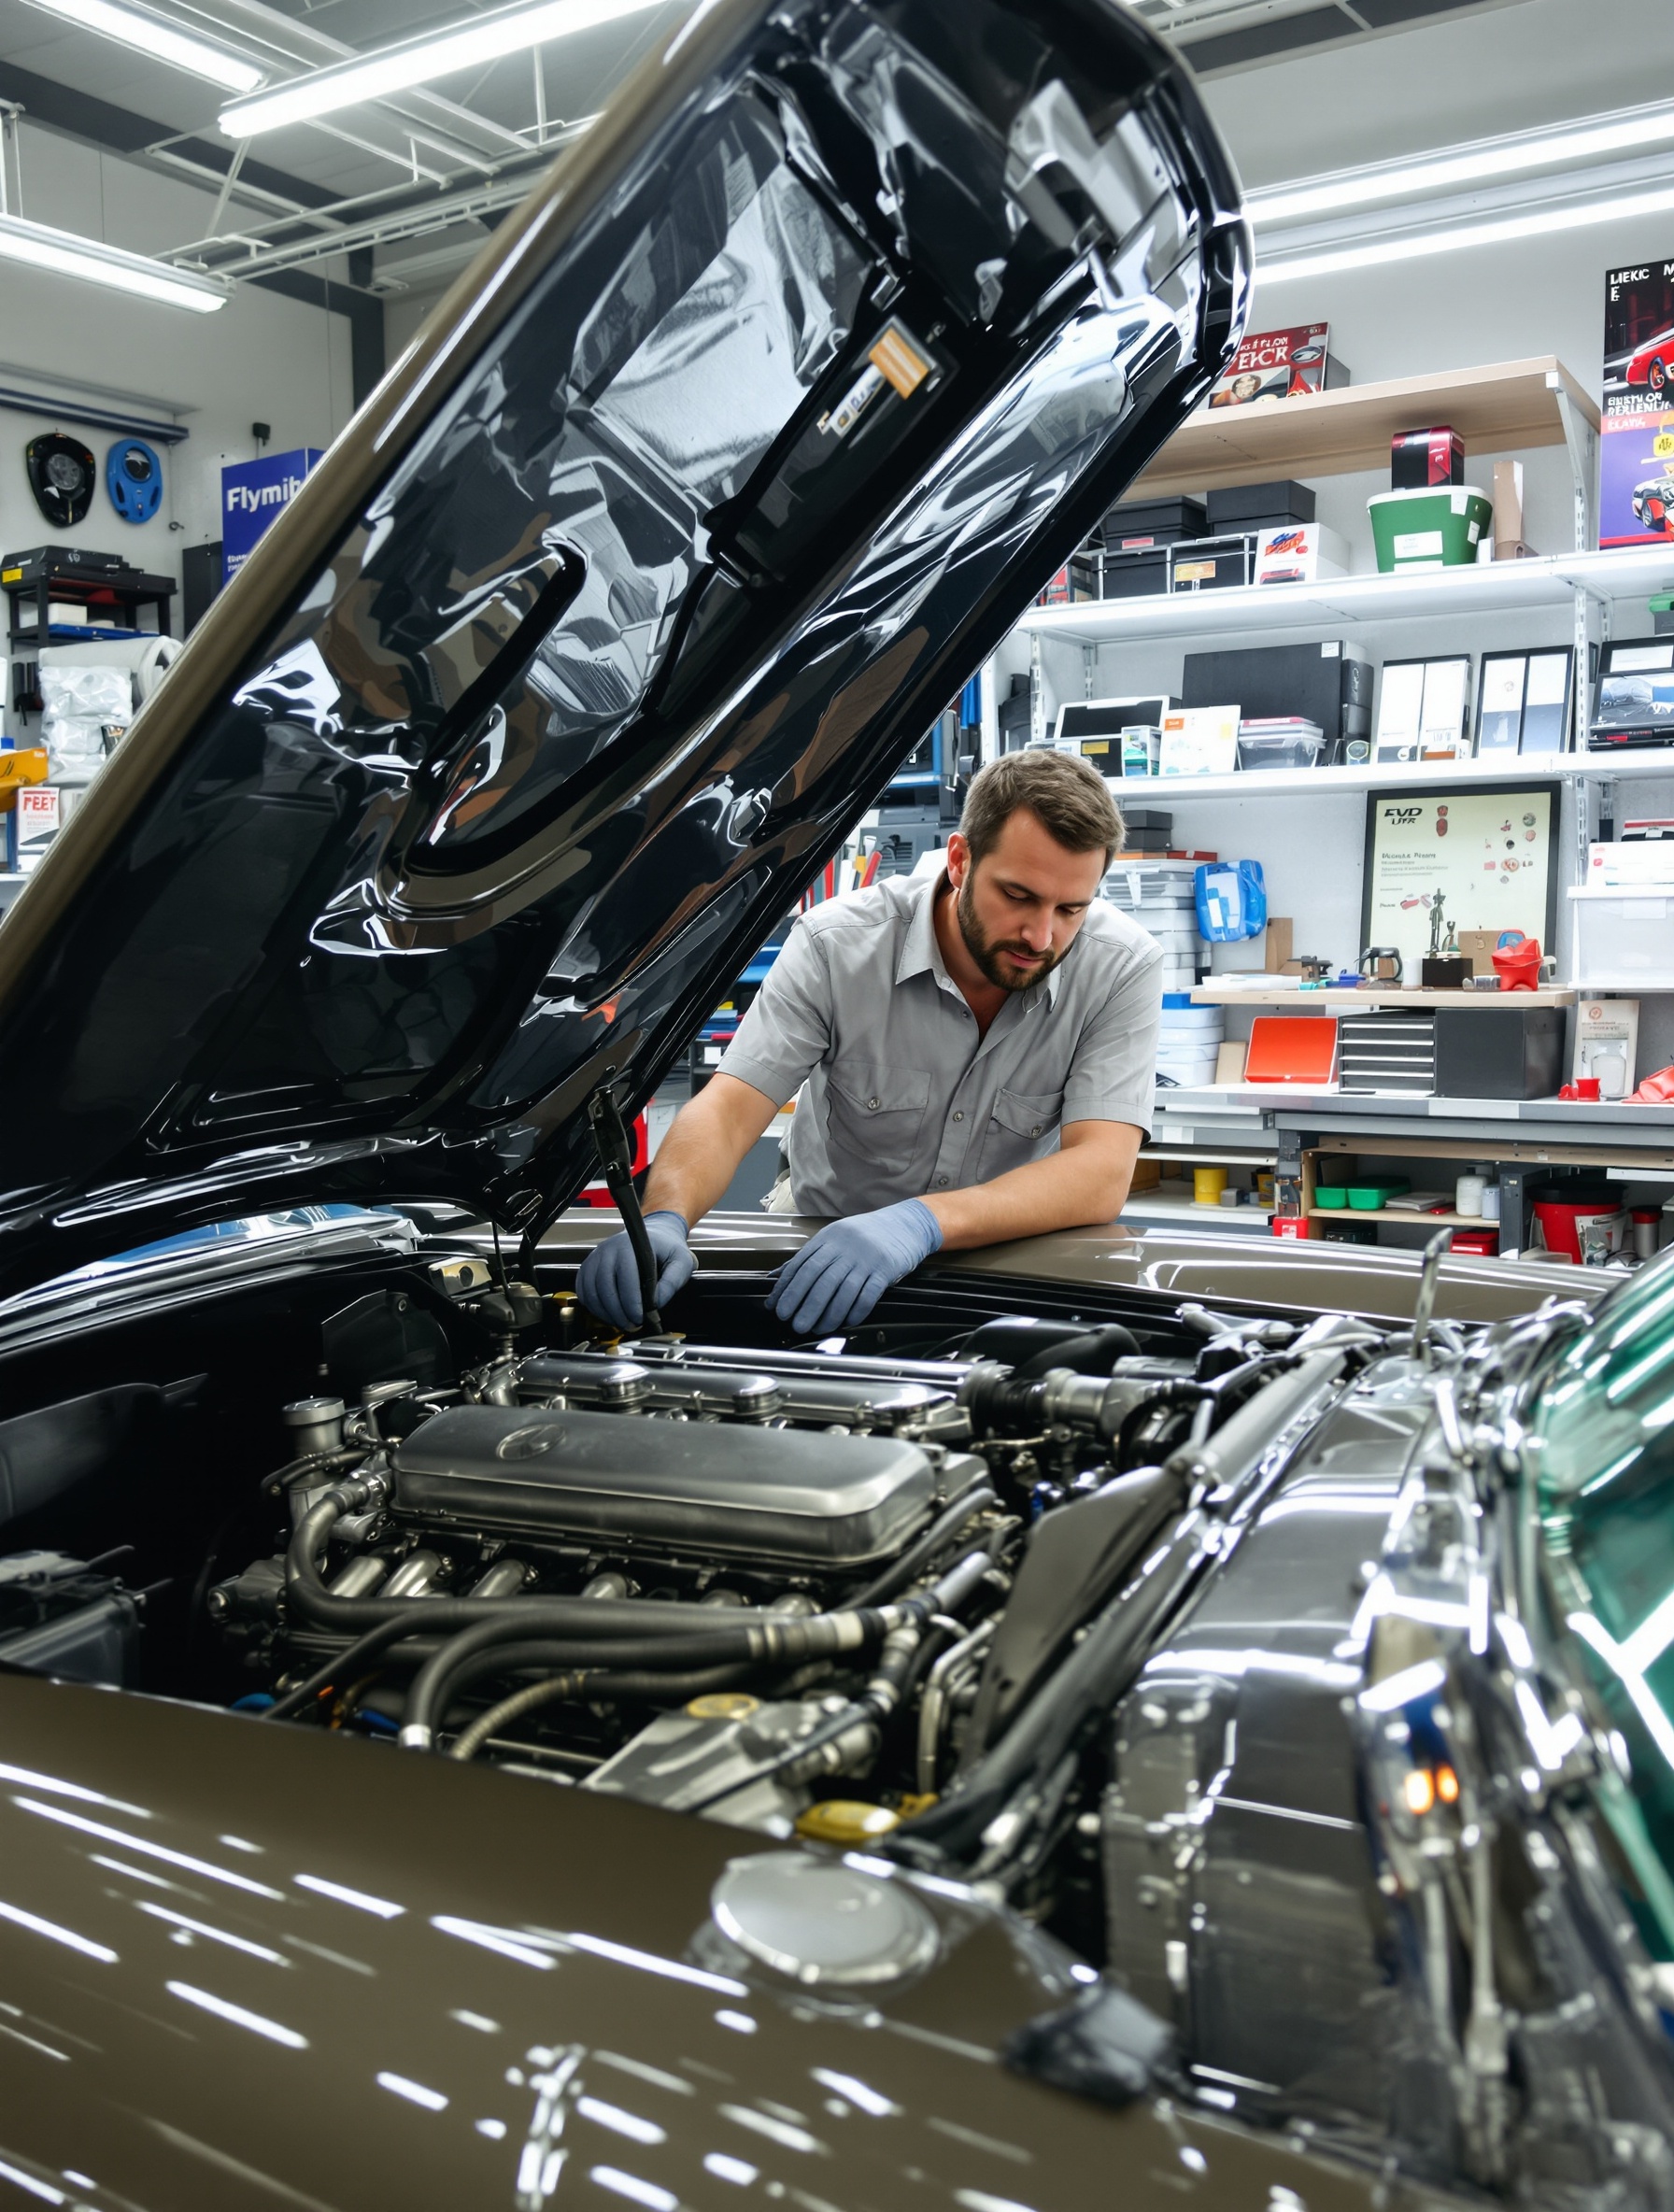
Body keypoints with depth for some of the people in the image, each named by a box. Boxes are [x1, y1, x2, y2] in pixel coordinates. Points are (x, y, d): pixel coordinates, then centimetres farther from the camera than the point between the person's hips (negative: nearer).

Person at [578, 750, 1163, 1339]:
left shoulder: (1123, 969, -19)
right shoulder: (836, 946, -19)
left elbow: (1100, 1178, -28)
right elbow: (728, 1108, -22)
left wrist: (923, 1222, -44)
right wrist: (663, 1221, -45)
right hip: (822, 1228, 1)